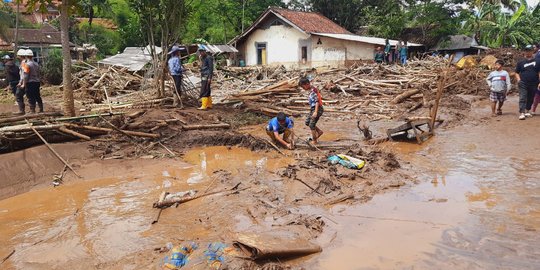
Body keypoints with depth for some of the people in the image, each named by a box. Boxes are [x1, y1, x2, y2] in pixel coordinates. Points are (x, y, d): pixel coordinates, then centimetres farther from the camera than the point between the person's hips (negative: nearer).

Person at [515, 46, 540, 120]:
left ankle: (527, 111, 27)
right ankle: (522, 113, -17)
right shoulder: (521, 62, 7)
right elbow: (517, 73, 12)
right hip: (523, 84, -1)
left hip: (533, 84, 1)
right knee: (522, 98, -11)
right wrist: (519, 80, -5)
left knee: (530, 99, 12)